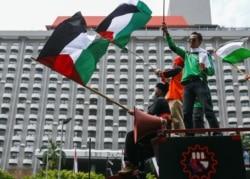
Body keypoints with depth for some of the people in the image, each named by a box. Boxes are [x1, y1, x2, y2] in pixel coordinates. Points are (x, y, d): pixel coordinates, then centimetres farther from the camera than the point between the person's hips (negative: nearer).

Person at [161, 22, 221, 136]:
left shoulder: (204, 53, 12)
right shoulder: (186, 54, 28)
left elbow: (212, 71, 3)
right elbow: (172, 46, 22)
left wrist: (205, 69, -21)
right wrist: (166, 33, 11)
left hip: (200, 83, -5)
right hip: (187, 84, 5)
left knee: (208, 109, -14)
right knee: (186, 113, -4)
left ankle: (218, 134, -17)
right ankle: (190, 136, -1)